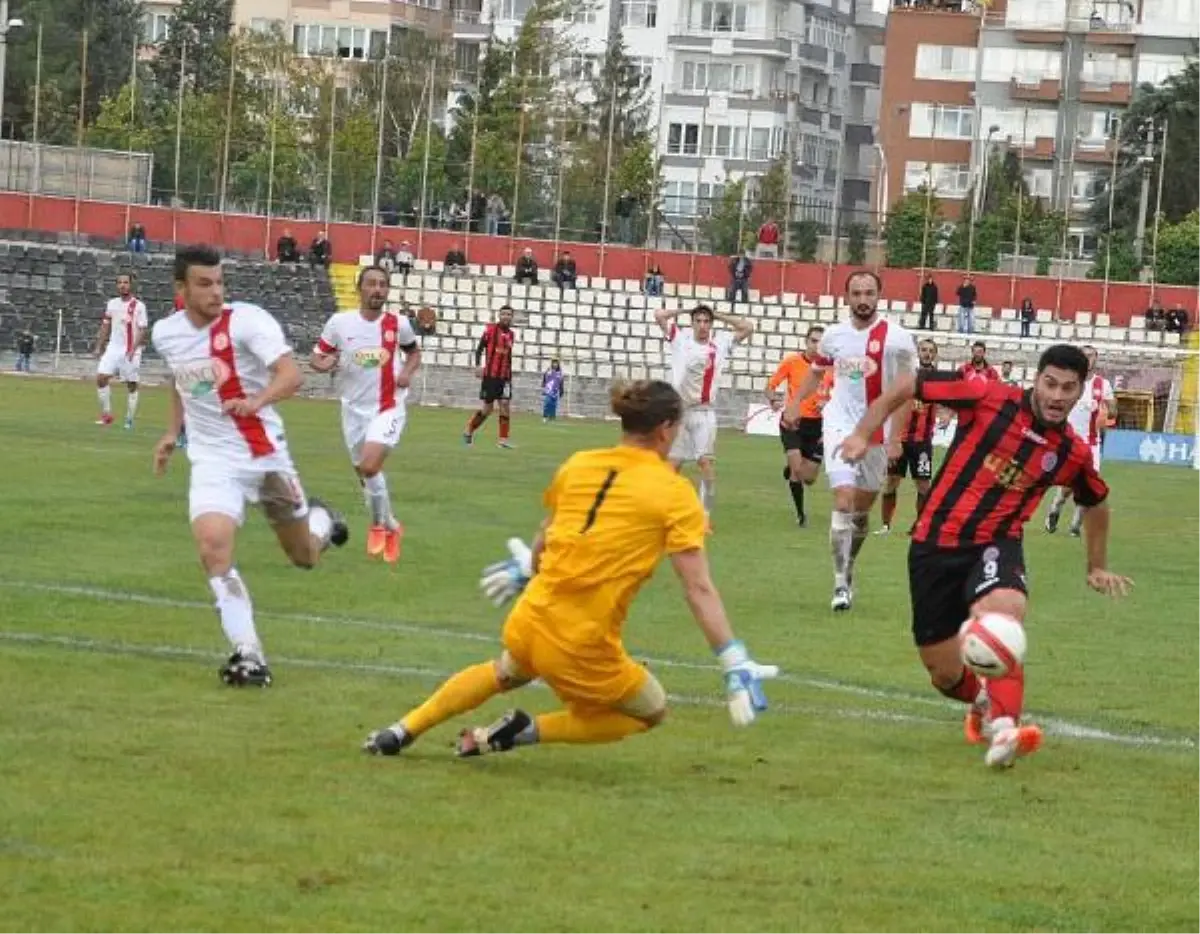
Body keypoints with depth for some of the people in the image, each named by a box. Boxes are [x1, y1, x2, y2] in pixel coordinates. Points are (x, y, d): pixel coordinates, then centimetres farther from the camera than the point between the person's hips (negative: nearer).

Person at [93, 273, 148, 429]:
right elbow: (106, 326, 16)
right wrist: (99, 346, 10)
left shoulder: (138, 306, -7)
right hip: (113, 347, 4)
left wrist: (133, 350, -20)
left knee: (132, 385, 1)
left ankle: (129, 420, 9)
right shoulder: (112, 304, 9)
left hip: (131, 351, -4)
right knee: (101, 377, -10)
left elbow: (142, 330, -10)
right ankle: (107, 414, 0)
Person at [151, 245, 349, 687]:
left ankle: (320, 521, 50)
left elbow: (292, 374, -28)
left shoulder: (247, 320, -17)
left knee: (305, 556, 12)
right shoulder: (165, 333, 0)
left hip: (265, 454, -2)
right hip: (213, 460, 2)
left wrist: (258, 400, -45)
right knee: (212, 546, -24)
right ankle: (248, 655, -18)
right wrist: (171, 433, 17)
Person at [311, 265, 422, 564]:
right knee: (365, 473, 14)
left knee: (369, 466, -22)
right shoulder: (340, 323, -7)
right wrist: (324, 364, -23)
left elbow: (414, 352, 14)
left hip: (388, 407, -3)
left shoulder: (399, 324, -5)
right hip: (354, 408, 3)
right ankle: (390, 526, 38)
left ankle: (380, 525, 1)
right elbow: (316, 358, 1)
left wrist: (408, 372, -7)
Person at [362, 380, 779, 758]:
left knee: (505, 672, 40)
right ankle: (526, 731, 4)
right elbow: (699, 590, -13)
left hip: (529, 621, 6)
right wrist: (736, 665, -11)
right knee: (651, 712, 22)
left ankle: (402, 731, 35)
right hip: (584, 650, -6)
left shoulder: (578, 464, 6)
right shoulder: (675, 493, -7)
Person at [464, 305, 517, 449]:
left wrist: (510, 376, 20)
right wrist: (478, 365, -19)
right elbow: (479, 348, -6)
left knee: (505, 404, -8)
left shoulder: (511, 335, 11)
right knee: (487, 407, -1)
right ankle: (469, 430, 20)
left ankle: (503, 438, -4)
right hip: (490, 375, -4)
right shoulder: (490, 329, -4)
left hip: (504, 376, 4)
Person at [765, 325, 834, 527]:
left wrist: (827, 403, -13)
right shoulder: (791, 362, -5)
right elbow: (770, 386, 0)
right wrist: (773, 400, -22)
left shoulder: (830, 367, -2)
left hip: (816, 425, 2)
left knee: (809, 479, 5)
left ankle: (790, 469, 42)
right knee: (797, 469, -17)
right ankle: (800, 513, 3)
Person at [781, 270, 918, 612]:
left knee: (862, 509, 12)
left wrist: (894, 437, -15)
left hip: (877, 432, 0)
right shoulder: (834, 335, 1)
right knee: (844, 501, -14)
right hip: (840, 426, 0)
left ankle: (848, 569, 32)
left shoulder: (897, 339, -10)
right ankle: (841, 583, -12)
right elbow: (816, 371, 20)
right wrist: (795, 402, 7)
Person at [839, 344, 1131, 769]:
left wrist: (1097, 567, 32)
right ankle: (982, 702, 42)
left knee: (1005, 610, -37)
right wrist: (864, 433, -7)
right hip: (936, 543, 0)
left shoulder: (1072, 454, -1)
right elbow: (907, 386, -2)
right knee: (945, 677, 5)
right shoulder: (989, 399, -11)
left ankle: (1003, 726, -50)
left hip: (996, 545, 0)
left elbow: (1096, 504, 22)